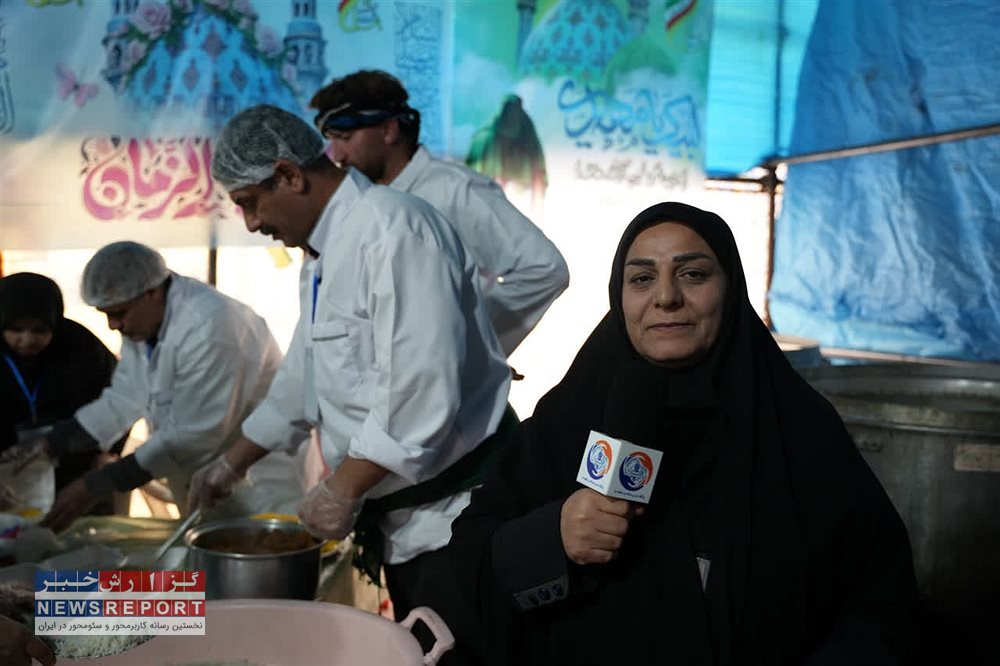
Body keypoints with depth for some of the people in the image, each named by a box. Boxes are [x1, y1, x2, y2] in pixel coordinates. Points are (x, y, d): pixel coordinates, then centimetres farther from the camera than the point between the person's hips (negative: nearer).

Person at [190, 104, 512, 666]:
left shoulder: (392, 229, -19)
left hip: (451, 523, -9)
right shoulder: (327, 251, 12)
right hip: (402, 524, 9)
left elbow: (422, 391, -27)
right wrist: (233, 465, 26)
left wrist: (343, 488, -19)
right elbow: (305, 375, 23)